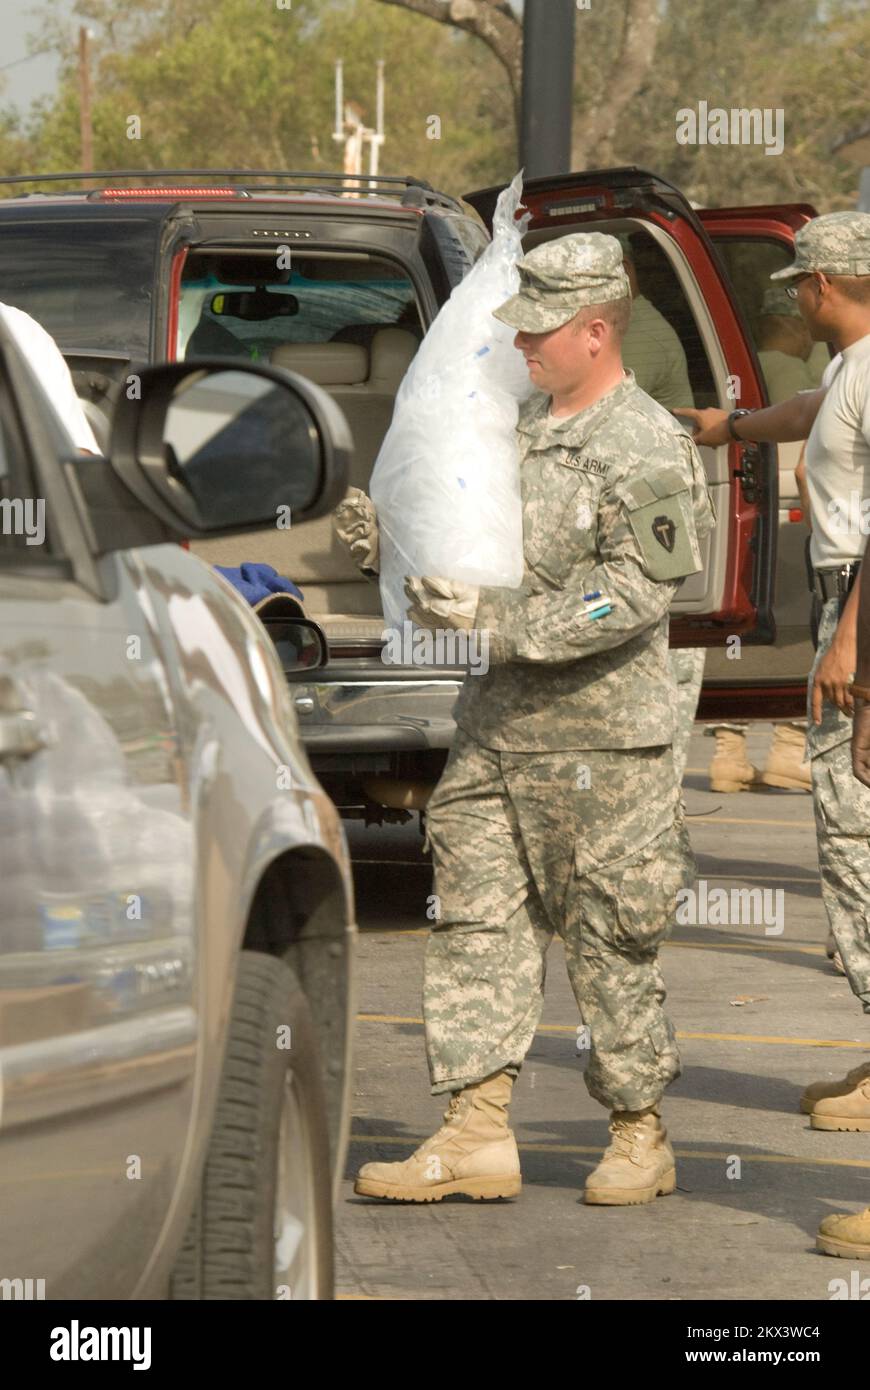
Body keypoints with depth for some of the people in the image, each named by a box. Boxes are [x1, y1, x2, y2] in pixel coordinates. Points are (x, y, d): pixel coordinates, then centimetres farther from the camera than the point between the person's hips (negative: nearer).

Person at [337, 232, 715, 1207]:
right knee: (476, 920, 3)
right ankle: (477, 1137, 5)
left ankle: (641, 1136, 14)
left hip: (599, 738, -8)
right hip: (498, 724, 8)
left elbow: (635, 594, -20)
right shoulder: (522, 426, 13)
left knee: (608, 943, 1)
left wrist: (497, 619, -24)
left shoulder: (646, 449, -12)